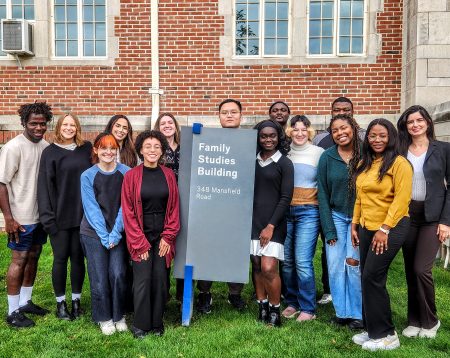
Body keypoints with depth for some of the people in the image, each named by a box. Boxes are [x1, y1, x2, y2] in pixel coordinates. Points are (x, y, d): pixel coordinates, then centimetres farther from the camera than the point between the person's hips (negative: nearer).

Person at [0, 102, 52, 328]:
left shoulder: (46, 146, 3)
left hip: (41, 215, 6)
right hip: (21, 217, -6)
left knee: (33, 257, 15)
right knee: (19, 260, 3)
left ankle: (25, 302, 31)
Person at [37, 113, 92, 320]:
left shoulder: (87, 149, 6)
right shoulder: (50, 152, 1)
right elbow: (44, 185, -4)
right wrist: (47, 216, -11)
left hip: (82, 214, 2)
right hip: (59, 215, -2)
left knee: (78, 257, 9)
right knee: (60, 258, 6)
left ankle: (76, 300, 22)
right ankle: (60, 302, 19)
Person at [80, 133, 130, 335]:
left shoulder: (126, 173, -3)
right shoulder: (87, 176, -4)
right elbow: (91, 208, -7)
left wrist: (115, 233, -10)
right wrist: (104, 235, -11)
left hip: (118, 233, 1)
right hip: (94, 233, 0)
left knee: (118, 275, -4)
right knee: (99, 278, 3)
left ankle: (119, 316, 18)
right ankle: (104, 318, 23)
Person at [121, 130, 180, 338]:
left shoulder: (168, 175, 3)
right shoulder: (132, 176, -4)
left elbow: (174, 208, 4)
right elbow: (128, 211, -5)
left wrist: (168, 237, -3)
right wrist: (140, 242, -8)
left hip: (163, 237, 2)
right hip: (140, 236, -2)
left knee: (160, 279, 5)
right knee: (143, 280, -2)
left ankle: (157, 323, 21)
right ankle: (140, 325, 16)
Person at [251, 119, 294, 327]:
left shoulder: (285, 163, -1)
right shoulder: (252, 161, 9)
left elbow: (285, 198, -5)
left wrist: (271, 226, -11)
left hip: (273, 223, -4)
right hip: (253, 221, 4)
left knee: (269, 268, -8)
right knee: (256, 265, 8)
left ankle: (275, 310, 11)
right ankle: (262, 306, 22)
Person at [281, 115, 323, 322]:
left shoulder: (318, 153, 0)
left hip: (308, 212, -3)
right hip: (285, 210, 4)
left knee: (303, 262, -7)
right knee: (286, 260, 8)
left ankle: (308, 309, 8)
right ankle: (292, 303, 24)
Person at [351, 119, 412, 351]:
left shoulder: (399, 163, -9)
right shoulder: (364, 164, 12)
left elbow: (401, 199, -15)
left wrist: (384, 229, -18)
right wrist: (355, 224, 11)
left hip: (391, 227, -7)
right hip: (367, 228, 7)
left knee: (372, 277, -9)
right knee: (367, 278, 9)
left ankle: (386, 335, 6)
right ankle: (372, 330, 22)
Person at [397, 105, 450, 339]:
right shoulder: (400, 152, 6)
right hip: (406, 216, 3)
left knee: (421, 269, -9)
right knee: (410, 270, 7)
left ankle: (430, 321, 13)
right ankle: (414, 320, 22)